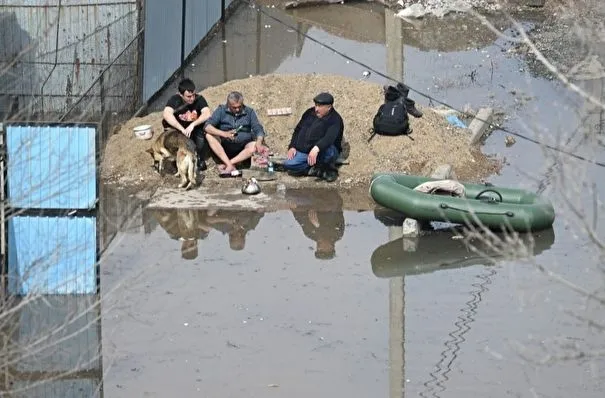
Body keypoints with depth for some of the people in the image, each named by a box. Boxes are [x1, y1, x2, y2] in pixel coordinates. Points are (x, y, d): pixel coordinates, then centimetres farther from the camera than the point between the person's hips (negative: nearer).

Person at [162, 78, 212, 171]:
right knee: (166, 121, -28)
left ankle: (200, 159, -10)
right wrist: (182, 129, -47)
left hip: (194, 131, 0)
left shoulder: (199, 99, -17)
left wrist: (192, 125, -45)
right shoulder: (174, 99, -20)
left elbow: (207, 114, -33)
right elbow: (166, 114, -39)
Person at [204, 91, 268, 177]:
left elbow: (258, 129, -1)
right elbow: (207, 126, -10)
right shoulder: (221, 110, 0)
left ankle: (225, 165, -33)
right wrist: (223, 134, -27)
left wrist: (259, 142, -24)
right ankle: (230, 166, -35)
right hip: (224, 146, 0)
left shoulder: (249, 112, 4)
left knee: (254, 146, -31)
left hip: (243, 146, 0)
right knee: (209, 136, -26)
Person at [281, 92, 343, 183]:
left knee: (327, 150, -41)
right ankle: (318, 170, -16)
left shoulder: (335, 120, -11)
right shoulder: (310, 113, 11)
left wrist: (316, 148, -46)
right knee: (287, 165, -19)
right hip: (303, 151, 5)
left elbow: (329, 138, -29)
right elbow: (297, 130, 18)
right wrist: (292, 147, 2)